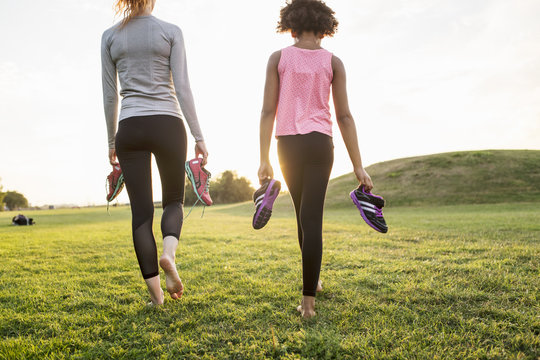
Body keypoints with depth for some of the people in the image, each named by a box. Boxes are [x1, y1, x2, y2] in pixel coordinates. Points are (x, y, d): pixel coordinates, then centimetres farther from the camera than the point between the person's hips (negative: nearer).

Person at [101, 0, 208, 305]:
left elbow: (110, 95, 10)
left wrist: (112, 140, 17)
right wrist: (199, 136, -3)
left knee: (141, 211, 4)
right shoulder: (171, 32, 2)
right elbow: (182, 89, -5)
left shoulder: (110, 37, 9)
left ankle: (156, 294, 5)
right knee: (174, 200, 15)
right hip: (168, 125, -2)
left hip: (130, 129, 2)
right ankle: (169, 253, -15)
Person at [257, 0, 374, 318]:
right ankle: (308, 298, -3)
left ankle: (314, 281, 33)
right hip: (320, 142, -1)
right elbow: (344, 116, -2)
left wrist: (264, 160, -1)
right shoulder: (332, 62, 3)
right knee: (312, 218, -2)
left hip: (287, 143, 1)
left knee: (304, 214, 19)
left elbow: (268, 111, -3)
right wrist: (358, 165, -1)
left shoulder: (278, 58, 4)